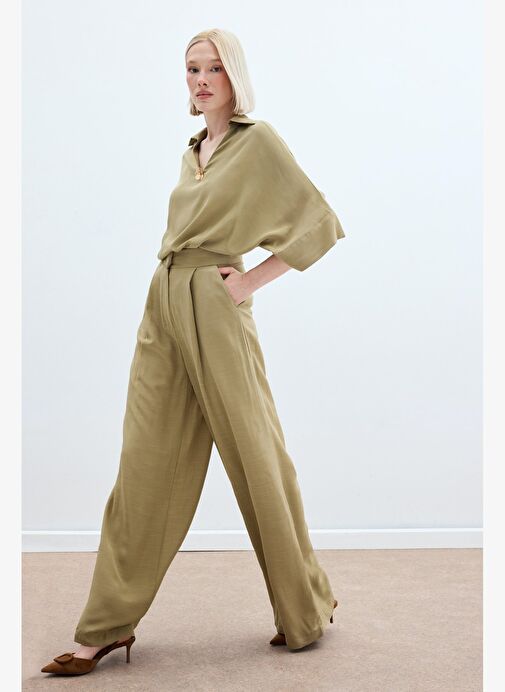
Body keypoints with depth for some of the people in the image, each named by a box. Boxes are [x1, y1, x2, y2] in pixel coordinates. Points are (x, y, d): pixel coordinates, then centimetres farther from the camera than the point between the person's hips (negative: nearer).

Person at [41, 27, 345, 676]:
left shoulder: (258, 140, -2)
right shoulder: (192, 150, 19)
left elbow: (321, 222, -7)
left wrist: (253, 280, -9)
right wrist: (174, 281, 14)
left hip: (214, 313, -7)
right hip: (163, 311, 7)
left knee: (256, 460, 2)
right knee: (146, 466, 5)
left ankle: (307, 610, 21)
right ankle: (110, 623, 12)